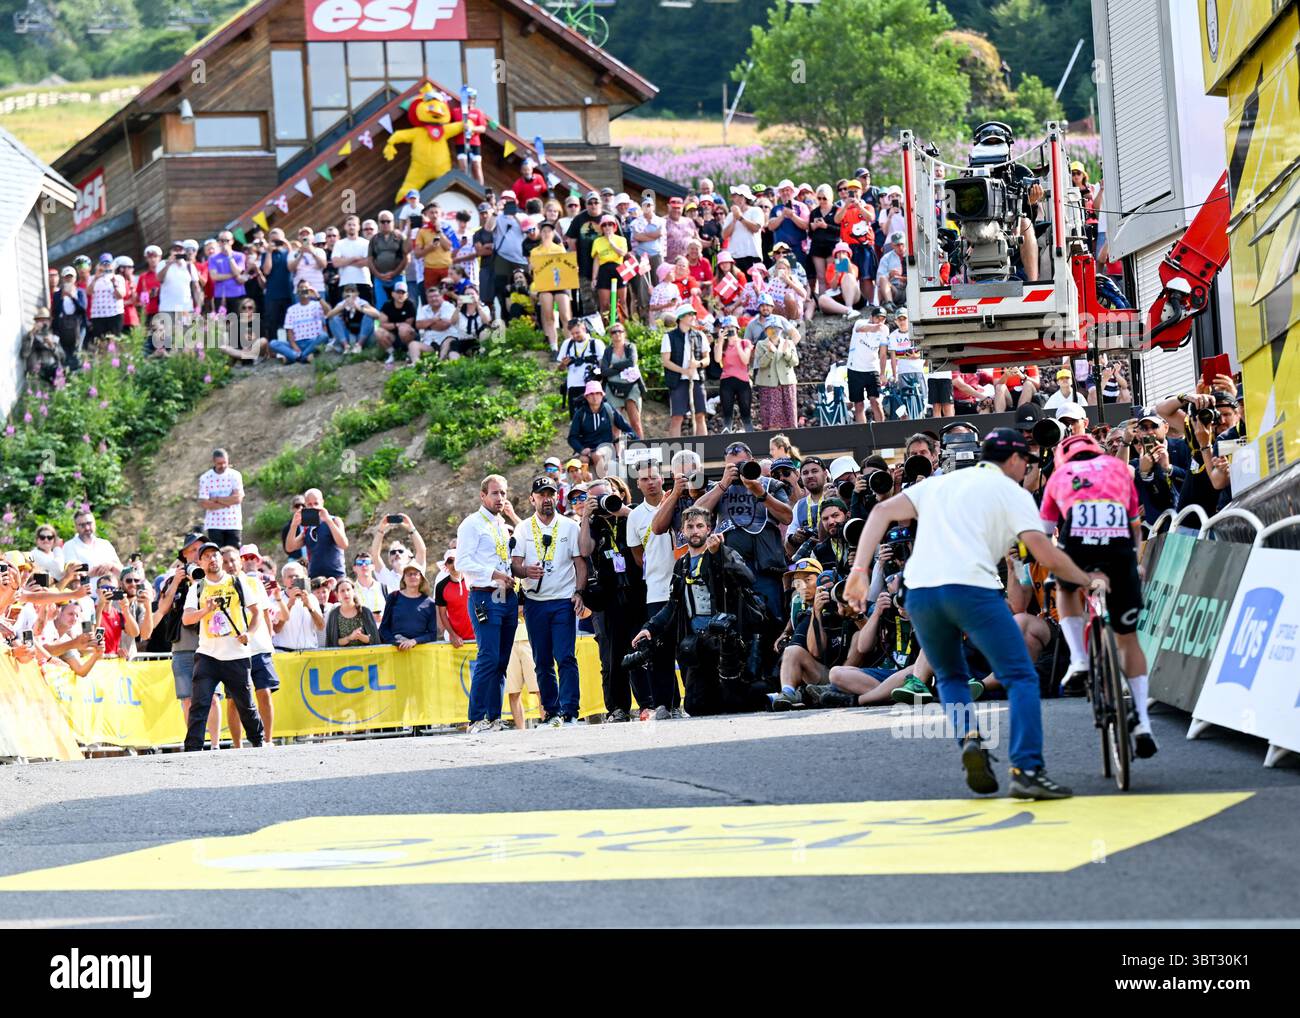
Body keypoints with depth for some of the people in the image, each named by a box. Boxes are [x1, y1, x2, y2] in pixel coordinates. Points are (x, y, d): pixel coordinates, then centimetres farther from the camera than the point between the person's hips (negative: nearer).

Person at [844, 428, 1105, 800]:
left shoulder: (940, 482, 26)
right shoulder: (1012, 492, 12)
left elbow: (882, 512, 14)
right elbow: (1045, 553, 0)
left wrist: (860, 569, 8)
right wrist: (1088, 580, 14)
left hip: (920, 592, 5)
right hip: (972, 588, -5)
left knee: (950, 676, 25)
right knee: (1021, 678, 1)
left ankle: (968, 737, -1)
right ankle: (1027, 770, -12)